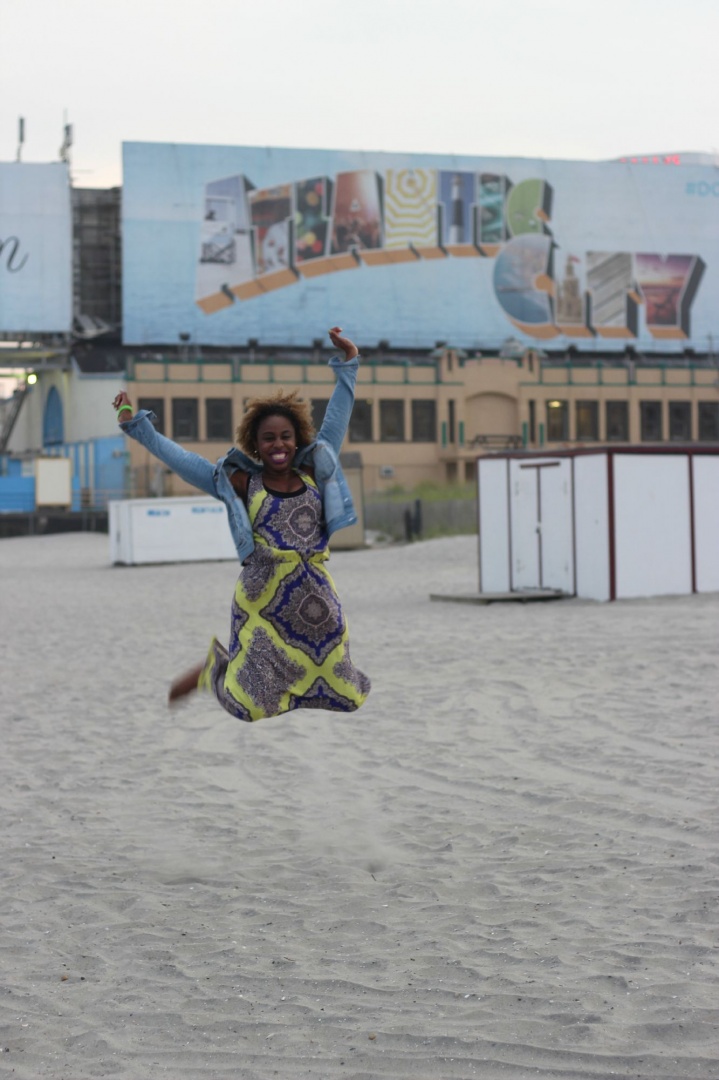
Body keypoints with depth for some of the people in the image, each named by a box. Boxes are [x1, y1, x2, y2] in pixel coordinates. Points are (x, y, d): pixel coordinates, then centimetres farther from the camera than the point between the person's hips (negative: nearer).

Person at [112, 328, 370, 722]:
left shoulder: (314, 475, 7)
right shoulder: (243, 484, 0)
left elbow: (335, 421, 12)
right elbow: (182, 460, 0)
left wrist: (348, 365, 11)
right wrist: (137, 425, -3)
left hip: (316, 597, 4)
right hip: (265, 601, -3)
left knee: (344, 695, 7)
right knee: (251, 705, -3)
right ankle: (213, 669, 28)